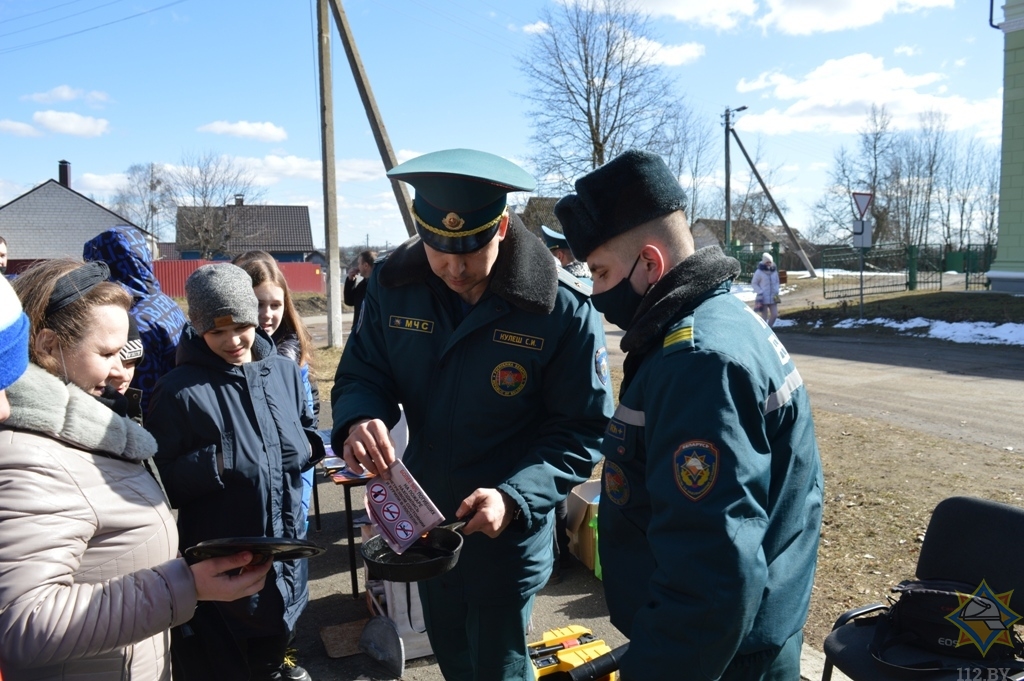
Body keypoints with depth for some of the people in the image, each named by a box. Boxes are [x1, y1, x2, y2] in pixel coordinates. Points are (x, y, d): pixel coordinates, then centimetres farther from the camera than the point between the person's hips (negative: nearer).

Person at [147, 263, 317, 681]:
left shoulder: (285, 371, 0)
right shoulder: (179, 390, -14)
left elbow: (309, 429, 14)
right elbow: (160, 479, -13)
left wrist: (305, 448, -7)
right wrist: (217, 464, -26)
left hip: (286, 538, 5)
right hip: (222, 555, -4)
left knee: (277, 629, 27)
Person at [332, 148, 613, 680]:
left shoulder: (565, 311, -23)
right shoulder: (393, 285, -11)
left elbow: (583, 432, -17)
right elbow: (361, 375, -3)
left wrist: (514, 499, -31)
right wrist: (359, 421, -27)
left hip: (509, 535, -4)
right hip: (424, 521, 5)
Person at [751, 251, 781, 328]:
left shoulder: (774, 271, 7)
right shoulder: (759, 272, -9)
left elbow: (777, 282, 19)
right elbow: (753, 283, -4)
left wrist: (776, 291, 5)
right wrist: (760, 292, -12)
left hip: (773, 298, 5)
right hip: (763, 298, -5)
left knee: (775, 315, 2)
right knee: (764, 316, 0)